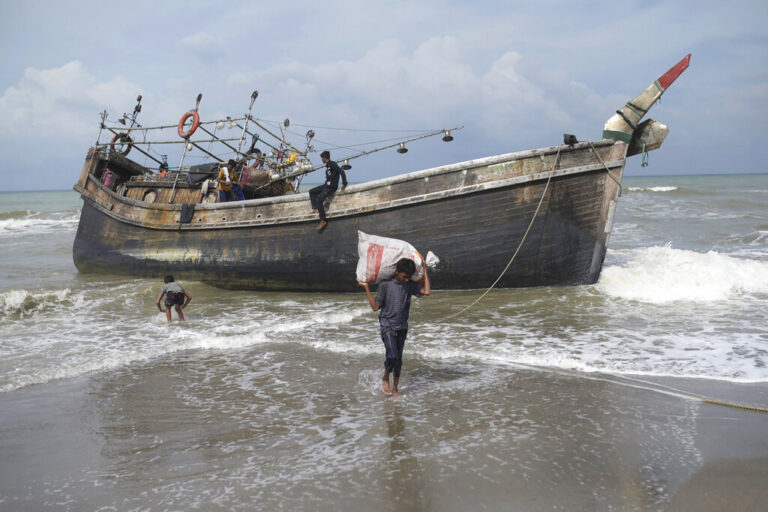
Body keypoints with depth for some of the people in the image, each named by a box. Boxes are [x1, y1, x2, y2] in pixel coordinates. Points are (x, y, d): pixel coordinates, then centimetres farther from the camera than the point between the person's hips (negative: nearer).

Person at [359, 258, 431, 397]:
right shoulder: (385, 285, -9)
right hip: (387, 325, -4)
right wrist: (367, 288, -15)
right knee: (392, 355, -19)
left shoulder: (410, 285, 3)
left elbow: (427, 291, -9)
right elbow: (375, 307, -7)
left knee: (399, 358, 7)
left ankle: (395, 388, 19)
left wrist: (425, 271, -2)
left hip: (402, 328, 4)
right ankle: (385, 378, 9)